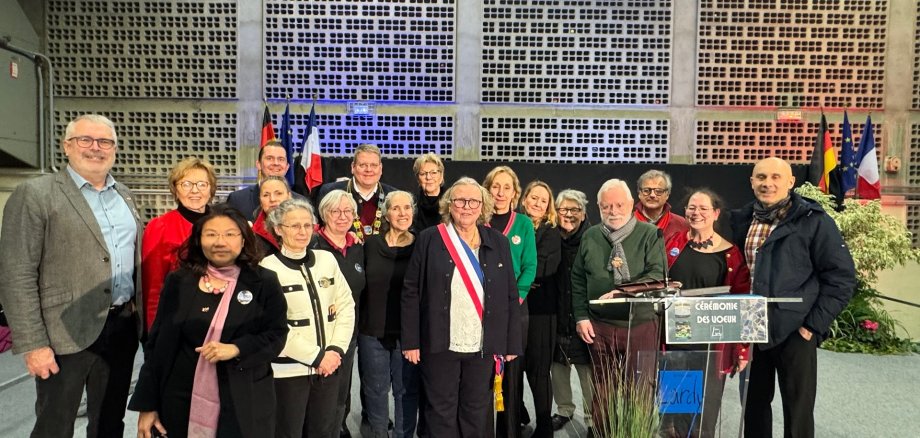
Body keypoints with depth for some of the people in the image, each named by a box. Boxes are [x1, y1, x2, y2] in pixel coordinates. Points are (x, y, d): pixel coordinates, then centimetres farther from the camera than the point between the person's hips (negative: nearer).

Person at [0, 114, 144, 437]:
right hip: (66, 333, -5)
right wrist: (32, 344, -16)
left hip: (122, 328, 6)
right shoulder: (35, 194, -7)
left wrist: (140, 317, 11)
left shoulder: (124, 195, 12)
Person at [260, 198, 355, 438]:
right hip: (289, 370, -4)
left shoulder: (327, 259, 6)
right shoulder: (268, 268, -9)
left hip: (329, 367, 4)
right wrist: (316, 356, -13)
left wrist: (336, 350, -5)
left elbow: (346, 306, 6)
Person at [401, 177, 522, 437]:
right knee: (441, 414, 11)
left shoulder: (499, 243, 4)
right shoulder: (429, 239, -3)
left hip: (483, 346, 2)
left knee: (478, 414, 14)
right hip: (440, 344, -1)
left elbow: (511, 296, 5)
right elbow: (411, 292, -3)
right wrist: (411, 341, -7)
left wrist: (512, 344, 2)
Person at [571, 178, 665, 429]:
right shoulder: (590, 236, 6)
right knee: (602, 390, 13)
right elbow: (578, 279, 9)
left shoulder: (650, 234, -3)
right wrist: (581, 316, 1)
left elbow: (657, 274, -12)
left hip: (640, 325, -2)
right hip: (599, 326, 3)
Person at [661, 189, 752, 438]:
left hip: (711, 345, -2)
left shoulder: (730, 254, -4)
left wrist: (742, 349, -4)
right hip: (673, 341, 2)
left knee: (704, 417, 8)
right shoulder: (673, 244, 2)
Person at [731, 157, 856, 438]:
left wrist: (814, 325, -12)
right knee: (753, 403, 16)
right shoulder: (741, 220, 7)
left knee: (798, 411, 8)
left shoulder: (814, 221, -7)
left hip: (794, 332, -4)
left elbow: (842, 278, -8)